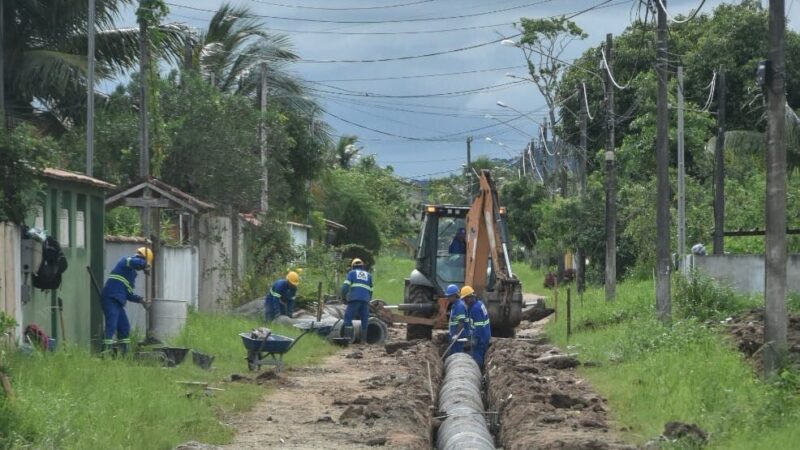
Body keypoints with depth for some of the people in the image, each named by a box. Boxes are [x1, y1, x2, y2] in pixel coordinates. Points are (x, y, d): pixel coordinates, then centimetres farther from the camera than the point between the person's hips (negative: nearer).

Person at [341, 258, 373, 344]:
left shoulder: (352, 273, 13)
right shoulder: (368, 275, 24)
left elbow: (345, 286, 0)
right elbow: (370, 291, 20)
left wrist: (343, 296, 11)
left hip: (354, 299, -3)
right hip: (365, 300, 3)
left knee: (348, 318, -4)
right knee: (364, 320, 8)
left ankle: (348, 338, -18)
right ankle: (363, 339, 3)